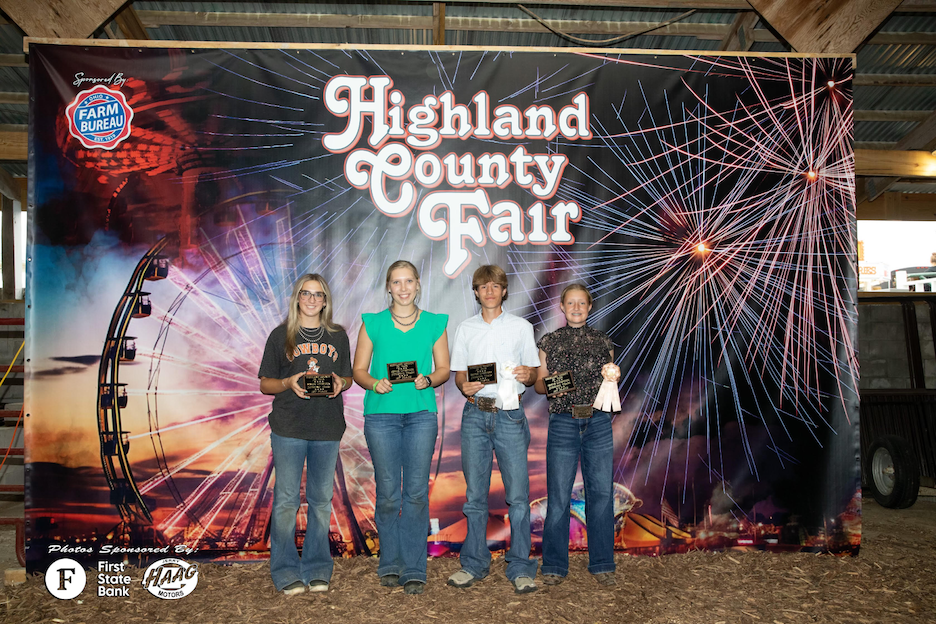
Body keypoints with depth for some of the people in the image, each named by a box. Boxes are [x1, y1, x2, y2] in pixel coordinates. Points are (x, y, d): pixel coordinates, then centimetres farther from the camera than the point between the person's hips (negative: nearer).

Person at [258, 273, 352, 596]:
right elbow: (265, 384, 5)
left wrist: (340, 382, -6)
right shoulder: (281, 335, 5)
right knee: (286, 499, -1)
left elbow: (348, 378, 17)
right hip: (288, 427, -2)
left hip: (328, 428, 2)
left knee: (321, 499, 7)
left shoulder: (338, 336, 11)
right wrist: (289, 383, -14)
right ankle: (286, 572, 11)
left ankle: (317, 569, 19)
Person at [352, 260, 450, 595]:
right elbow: (358, 369, 6)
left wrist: (428, 380, -11)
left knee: (417, 492, 0)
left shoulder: (434, 323, 8)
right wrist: (375, 384, -14)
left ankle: (414, 570, 11)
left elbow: (444, 368, 10)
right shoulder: (373, 323, 6)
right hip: (381, 413, 0)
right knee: (387, 492, 4)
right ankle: (390, 564, 21)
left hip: (421, 413, 1)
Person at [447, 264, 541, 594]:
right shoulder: (465, 328, 13)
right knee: (475, 493, 7)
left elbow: (533, 373, 8)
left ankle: (520, 568, 9)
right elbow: (458, 373, 13)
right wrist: (465, 386, -9)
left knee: (518, 494, -3)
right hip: (475, 414, 2)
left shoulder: (521, 327, 8)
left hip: (510, 414, -2)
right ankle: (474, 564, 19)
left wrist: (527, 375, -15)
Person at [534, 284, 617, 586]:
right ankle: (554, 565, 14)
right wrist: (549, 386, -13)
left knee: (602, 492, 3)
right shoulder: (549, 342, 8)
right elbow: (538, 383, 8)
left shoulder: (603, 341, 11)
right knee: (558, 495, 0)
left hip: (598, 422, 1)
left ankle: (602, 564, 17)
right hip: (563, 422, -1)